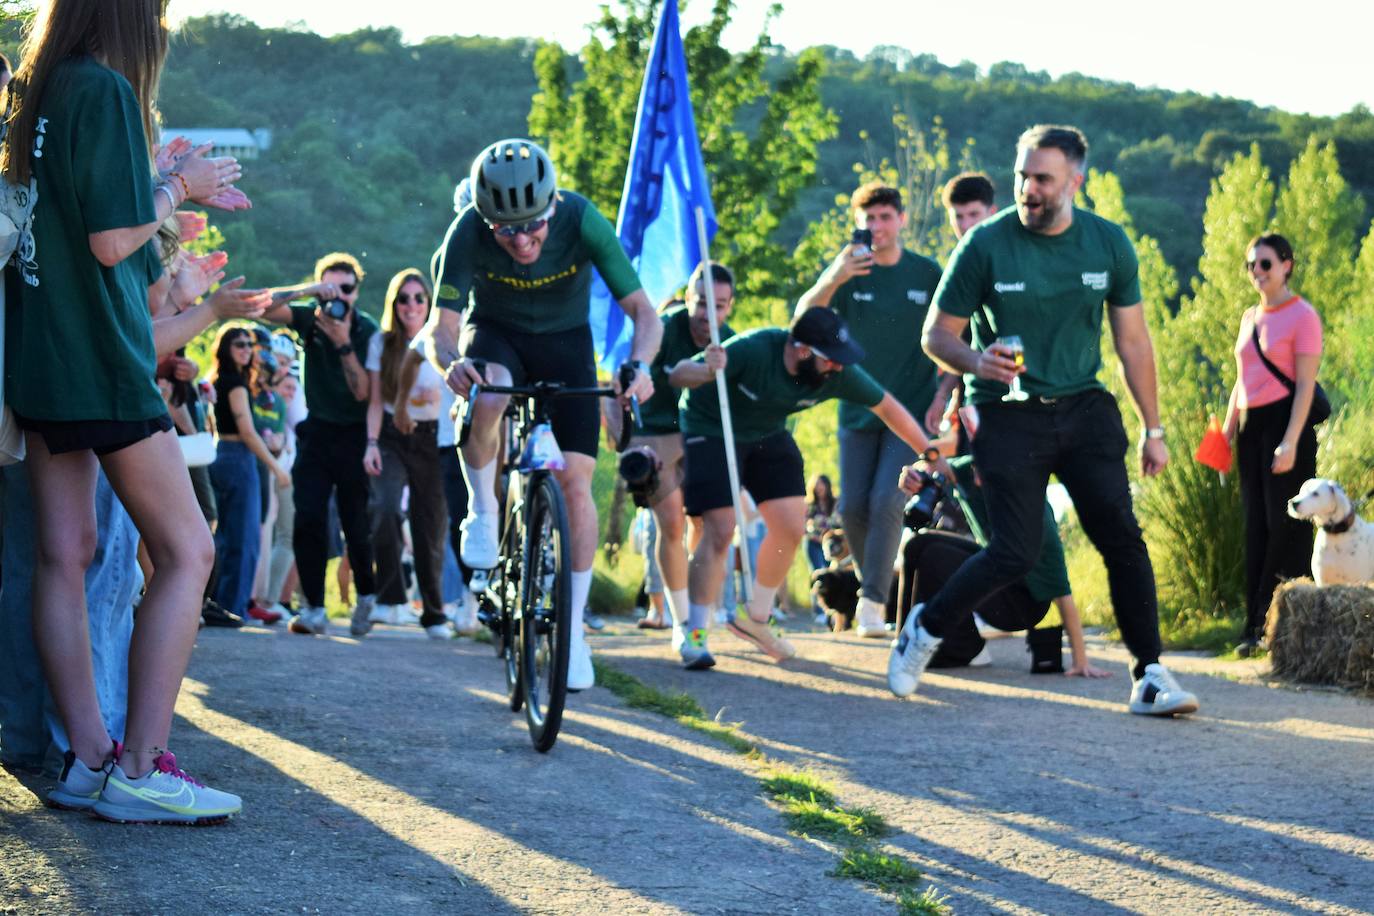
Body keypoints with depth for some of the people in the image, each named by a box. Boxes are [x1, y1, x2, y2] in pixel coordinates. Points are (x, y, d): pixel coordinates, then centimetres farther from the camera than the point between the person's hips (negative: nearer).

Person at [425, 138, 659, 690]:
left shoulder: (582, 222, -29)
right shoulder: (468, 233, -28)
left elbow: (643, 312, -27)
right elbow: (442, 326, -25)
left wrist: (639, 364, -47)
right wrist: (450, 362, -48)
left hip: (565, 341, 1)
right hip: (496, 334, -1)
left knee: (575, 480, -11)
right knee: (487, 398, -38)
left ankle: (573, 629, 2)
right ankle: (483, 510, -11)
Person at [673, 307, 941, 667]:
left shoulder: (837, 373, -22)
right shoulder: (752, 351, -36)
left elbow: (886, 406, -6)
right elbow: (678, 375, -37)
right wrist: (705, 372, -60)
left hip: (767, 435, 6)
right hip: (710, 430, -6)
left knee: (791, 528, 0)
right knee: (720, 531, -16)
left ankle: (754, 618, 20)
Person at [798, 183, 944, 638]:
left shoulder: (927, 273, -2)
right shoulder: (848, 269, -3)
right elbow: (804, 318, -18)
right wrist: (831, 282, -38)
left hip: (911, 409, -2)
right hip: (858, 409, 2)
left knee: (886, 501, -15)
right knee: (853, 507, 3)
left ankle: (873, 602, -12)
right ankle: (875, 580, 26)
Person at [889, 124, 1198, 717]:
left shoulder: (1108, 244, 1)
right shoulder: (986, 245, -9)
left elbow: (1132, 341, 9)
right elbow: (936, 335, -2)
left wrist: (1153, 430, 9)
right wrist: (976, 361, -24)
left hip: (1084, 408, 3)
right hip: (1008, 417, -3)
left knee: (1122, 536, -8)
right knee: (1014, 555, -8)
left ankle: (1150, 677, 0)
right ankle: (926, 628, 17)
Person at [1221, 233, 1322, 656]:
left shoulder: (1302, 315, -6)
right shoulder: (1250, 317, 16)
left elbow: (1306, 384, -11)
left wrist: (1290, 442, -18)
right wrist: (1226, 432, 16)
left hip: (1285, 423, -7)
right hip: (1251, 425, 7)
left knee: (1285, 526, -7)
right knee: (1256, 526, 7)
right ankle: (1256, 627, 10)